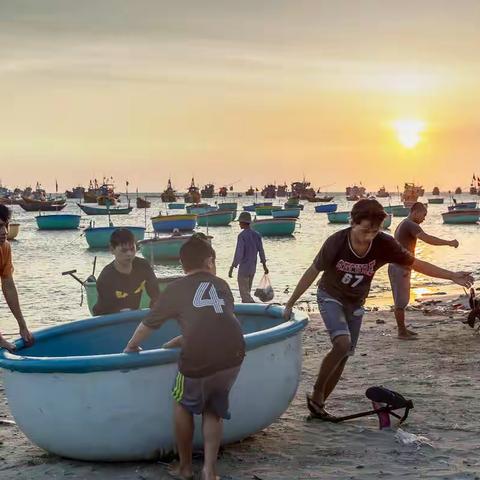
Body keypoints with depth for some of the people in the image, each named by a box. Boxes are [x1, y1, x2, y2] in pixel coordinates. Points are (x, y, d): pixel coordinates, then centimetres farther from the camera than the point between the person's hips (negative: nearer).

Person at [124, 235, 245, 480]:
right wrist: (179, 342, 43)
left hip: (198, 359, -3)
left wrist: (131, 347, 41)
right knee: (213, 409, 24)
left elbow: (148, 324, 23)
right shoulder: (222, 285, 23)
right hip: (233, 357, 3)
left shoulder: (176, 289, 13)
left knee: (183, 404, 24)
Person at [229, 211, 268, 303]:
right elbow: (261, 251, 8)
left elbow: (238, 253, -20)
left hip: (244, 268, -7)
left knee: (244, 293, -3)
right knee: (247, 291, 18)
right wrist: (264, 266, 19)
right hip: (253, 268, 7)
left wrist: (232, 268, -16)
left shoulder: (242, 235, -16)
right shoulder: (256, 235, 4)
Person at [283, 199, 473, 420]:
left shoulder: (384, 245, -23)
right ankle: (316, 394, -8)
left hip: (355, 304, 4)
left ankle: (317, 403, 19)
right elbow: (312, 272, -17)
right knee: (342, 343, -26)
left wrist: (452, 276, -16)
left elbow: (416, 264, -12)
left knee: (343, 356, 4)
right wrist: (290, 303, -11)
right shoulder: (336, 242, -29)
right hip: (330, 297, -4)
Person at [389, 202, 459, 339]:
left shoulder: (403, 224, 18)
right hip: (400, 268, -10)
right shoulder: (410, 225, -15)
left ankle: (402, 328, 21)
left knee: (401, 299, 14)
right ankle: (402, 332, -2)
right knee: (401, 301, -6)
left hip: (397, 267, 10)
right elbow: (427, 238, -29)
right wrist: (449, 243, -25)